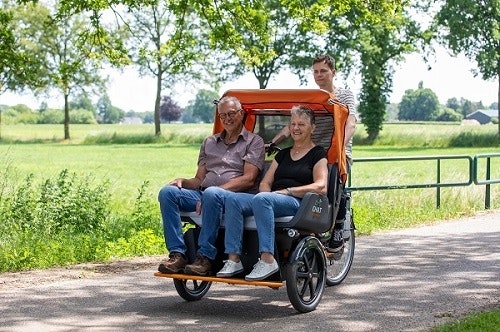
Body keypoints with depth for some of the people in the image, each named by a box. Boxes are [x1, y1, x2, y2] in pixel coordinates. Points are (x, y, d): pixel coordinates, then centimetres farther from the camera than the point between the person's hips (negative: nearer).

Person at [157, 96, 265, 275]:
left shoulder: (253, 141, 9)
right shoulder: (210, 142, 26)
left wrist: (216, 189, -16)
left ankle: (205, 257, -35)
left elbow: (249, 179, -5)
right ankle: (177, 254, -27)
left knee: (212, 193, -39)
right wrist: (183, 181, -2)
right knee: (167, 192, -19)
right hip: (204, 195, 6)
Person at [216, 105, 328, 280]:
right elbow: (265, 183, 21)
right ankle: (233, 259, -28)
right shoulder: (282, 154, 27)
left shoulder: (318, 154, 7)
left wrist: (287, 191, -14)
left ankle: (267, 260, -41)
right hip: (271, 199, 7)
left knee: (262, 199, -37)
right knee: (233, 199, -20)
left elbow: (320, 187, -8)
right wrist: (266, 192, -4)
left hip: (299, 203, -6)